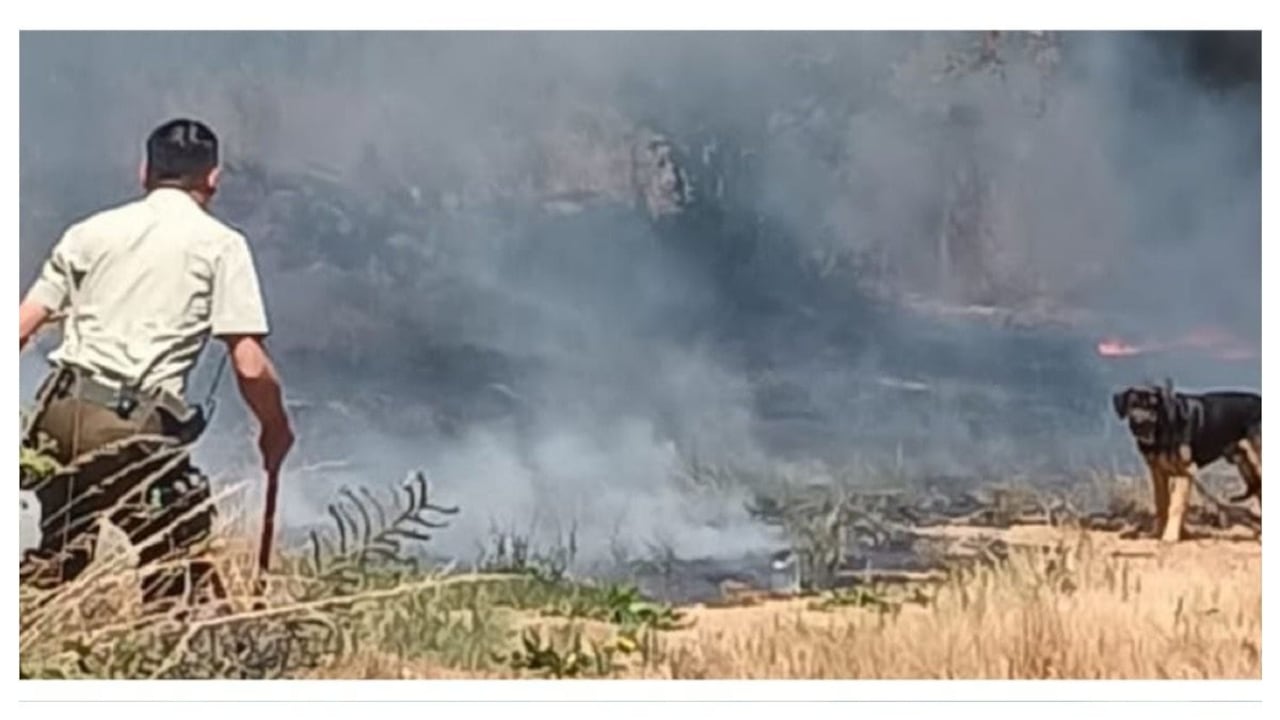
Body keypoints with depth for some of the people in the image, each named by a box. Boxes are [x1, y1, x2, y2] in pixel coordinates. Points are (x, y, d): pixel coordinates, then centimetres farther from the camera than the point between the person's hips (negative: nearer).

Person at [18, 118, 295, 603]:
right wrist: (275, 430, 13)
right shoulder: (220, 244, 4)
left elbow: (18, 331, 11)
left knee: (59, 561, 19)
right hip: (133, 430, -4)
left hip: (60, 415, 5)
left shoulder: (91, 230, 15)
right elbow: (250, 367, -3)